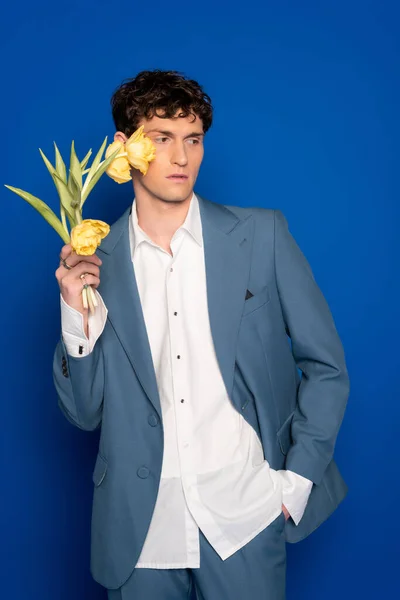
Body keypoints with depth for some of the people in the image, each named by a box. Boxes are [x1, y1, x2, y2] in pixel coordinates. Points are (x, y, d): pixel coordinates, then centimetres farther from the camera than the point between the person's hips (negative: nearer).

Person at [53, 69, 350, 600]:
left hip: (245, 516, -1)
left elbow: (326, 365, 2)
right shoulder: (94, 262, 0)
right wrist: (77, 317, -12)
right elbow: (85, 413, 3)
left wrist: (297, 480, -5)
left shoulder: (262, 235, -3)